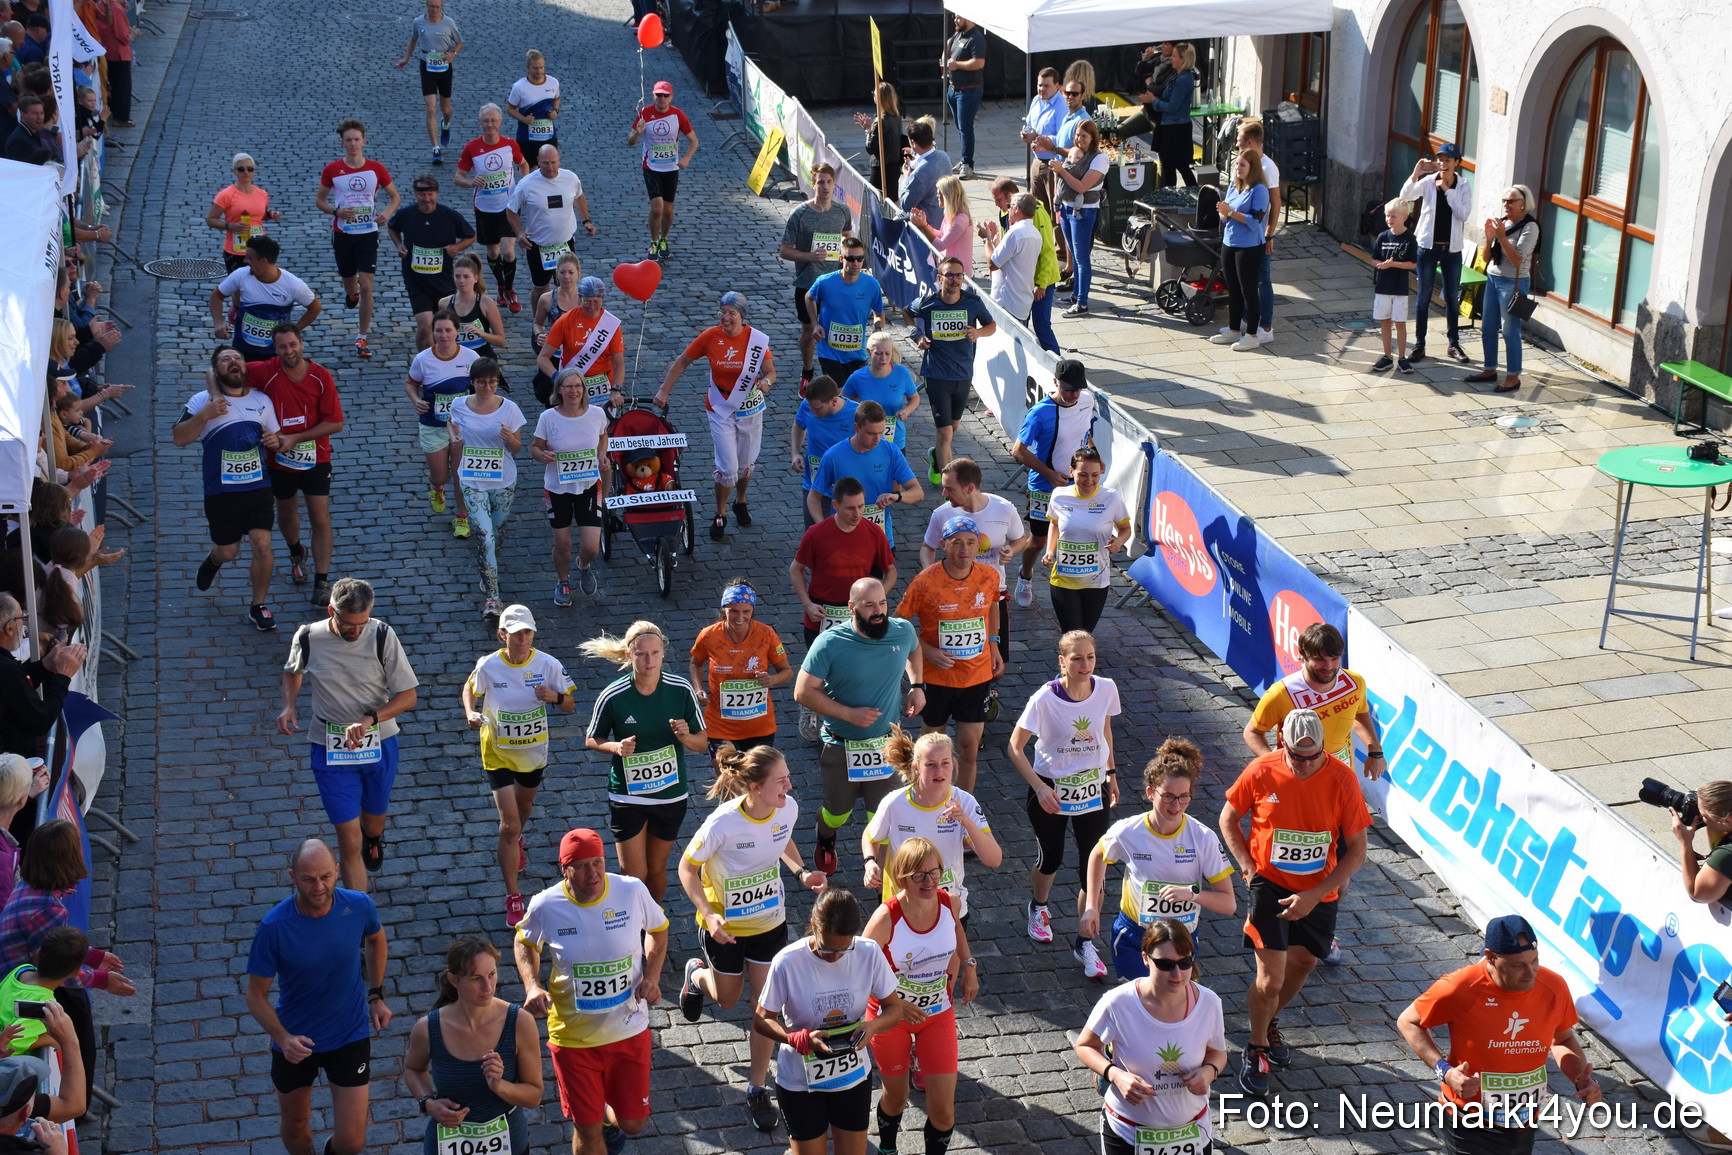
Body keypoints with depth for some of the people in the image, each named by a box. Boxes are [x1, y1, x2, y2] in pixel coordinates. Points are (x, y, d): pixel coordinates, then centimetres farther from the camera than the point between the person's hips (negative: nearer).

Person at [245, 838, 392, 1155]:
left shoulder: (359, 906, -18)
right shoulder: (274, 927, -25)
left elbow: (376, 939, 8)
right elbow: (256, 995, -15)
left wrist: (376, 995, 7)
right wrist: (282, 1038, -29)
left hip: (350, 1036, 1)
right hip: (295, 1041, -1)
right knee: (295, 1125, 22)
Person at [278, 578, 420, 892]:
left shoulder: (382, 637, -15)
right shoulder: (308, 638, -12)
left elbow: (407, 696, -12)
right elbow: (293, 670, 13)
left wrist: (369, 719, -27)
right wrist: (288, 706, -6)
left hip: (379, 743, 1)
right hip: (331, 747, -1)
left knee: (375, 813, 27)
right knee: (349, 839, -6)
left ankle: (374, 838, 64)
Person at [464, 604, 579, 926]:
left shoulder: (548, 664, -16)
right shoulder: (488, 666, -18)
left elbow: (570, 705, -6)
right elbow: (469, 688, 4)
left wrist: (555, 697, -28)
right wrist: (470, 713, -17)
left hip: (534, 752, 3)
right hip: (498, 754, -3)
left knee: (523, 807, 29)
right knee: (509, 824, -9)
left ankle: (516, 843, 65)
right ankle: (513, 899, 1)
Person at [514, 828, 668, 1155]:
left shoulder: (633, 891, -15)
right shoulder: (546, 906, -16)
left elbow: (658, 929, 5)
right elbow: (524, 943, 5)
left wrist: (652, 976, -10)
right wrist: (532, 986, -12)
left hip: (629, 1029, 1)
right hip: (574, 1035, -1)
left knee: (633, 1123, 15)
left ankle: (608, 1115, 51)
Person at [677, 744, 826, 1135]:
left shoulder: (788, 808, -18)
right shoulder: (723, 823, -32)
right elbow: (687, 868, -19)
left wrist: (801, 872, -12)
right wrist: (707, 913, -32)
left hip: (769, 922, 3)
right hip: (724, 924, -3)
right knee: (727, 999, 20)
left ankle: (758, 1089, 24)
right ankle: (697, 974, 56)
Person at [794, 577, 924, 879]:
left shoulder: (903, 631, -10)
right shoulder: (830, 644, -21)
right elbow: (803, 692, -19)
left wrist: (917, 685, 1)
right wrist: (849, 713, -23)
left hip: (887, 743, 1)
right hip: (842, 748, -1)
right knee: (837, 813, 20)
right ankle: (826, 842, 56)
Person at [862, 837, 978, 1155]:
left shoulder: (949, 902, -15)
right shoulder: (886, 918, -28)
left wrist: (969, 966, 7)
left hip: (939, 1013, 2)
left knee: (943, 1110, 0)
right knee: (896, 1097, 21)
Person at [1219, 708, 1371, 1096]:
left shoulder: (1341, 780, -18)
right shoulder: (1261, 772, -17)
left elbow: (1357, 852, -11)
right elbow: (1229, 819, 2)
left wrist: (1314, 896, -17)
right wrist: (1248, 867, -9)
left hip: (1318, 892, 2)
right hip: (1270, 884, -2)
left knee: (1303, 963, 20)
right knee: (1271, 977, -9)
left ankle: (1269, 1023, 48)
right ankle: (1256, 1050, 16)